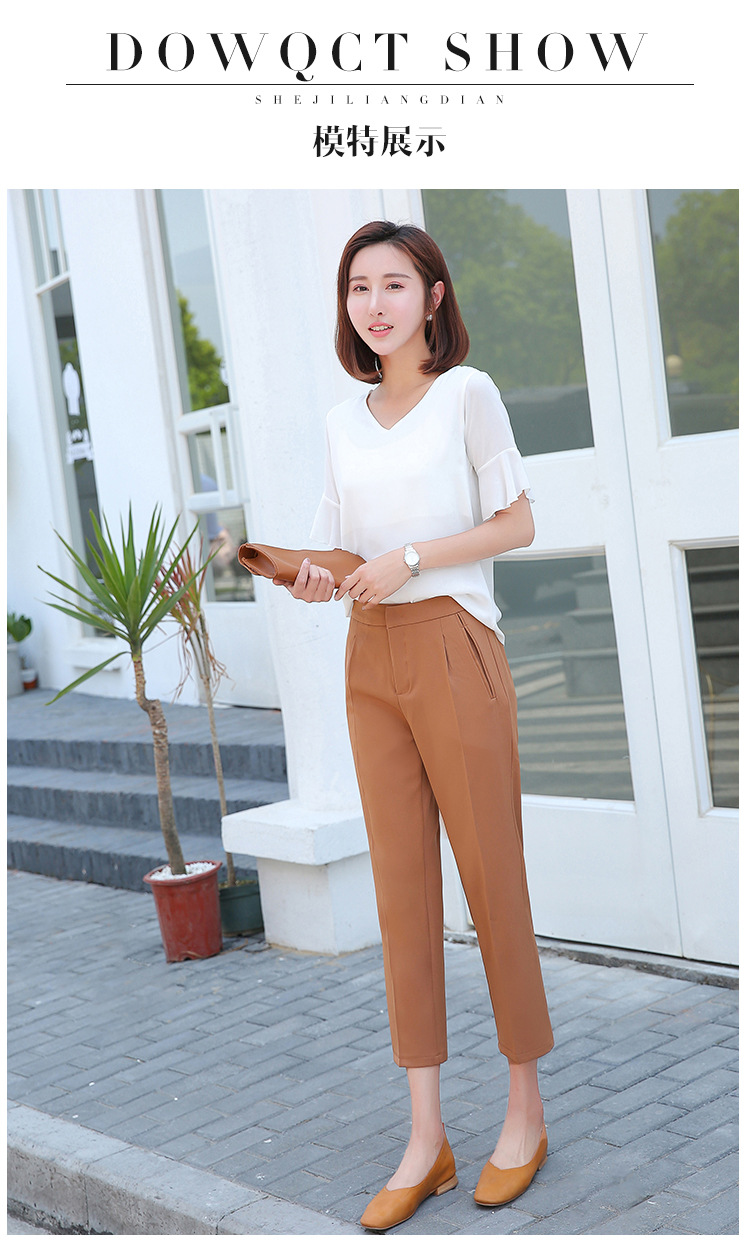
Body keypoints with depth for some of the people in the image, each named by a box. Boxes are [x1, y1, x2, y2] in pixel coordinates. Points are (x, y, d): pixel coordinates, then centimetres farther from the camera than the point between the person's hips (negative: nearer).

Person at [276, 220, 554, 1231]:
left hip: (452, 646, -5)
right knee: (401, 890, 4)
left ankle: (526, 1111, 15)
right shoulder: (343, 421, 14)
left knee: (491, 877, 0)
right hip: (370, 661, 5)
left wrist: (408, 558, -13)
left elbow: (517, 523, -2)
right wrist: (314, 578, -3)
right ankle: (426, 1138, 10)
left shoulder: (466, 392, -1)